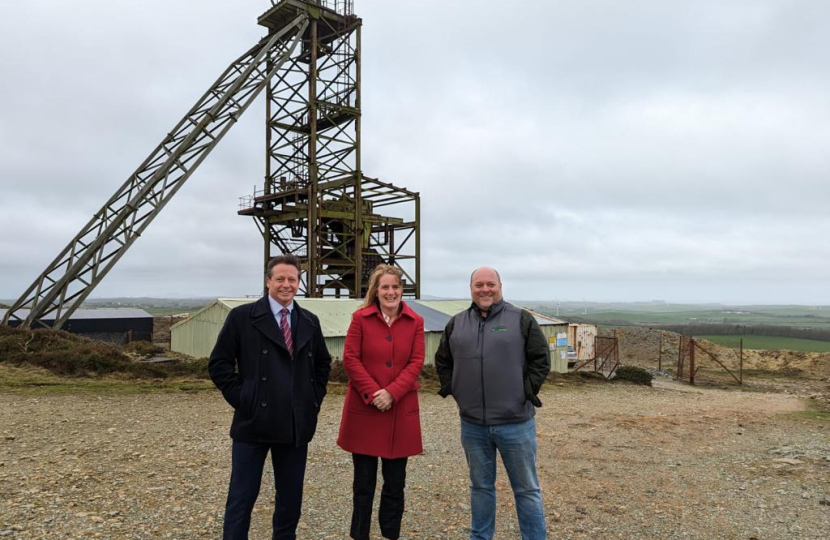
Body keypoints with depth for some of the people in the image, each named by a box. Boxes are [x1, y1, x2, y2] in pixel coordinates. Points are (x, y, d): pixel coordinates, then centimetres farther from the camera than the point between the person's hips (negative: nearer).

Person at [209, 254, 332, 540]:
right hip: (254, 422, -4)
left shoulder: (310, 321, 9)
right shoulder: (242, 317, -4)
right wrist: (241, 398, -9)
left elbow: (323, 363, 20)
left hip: (296, 424, 4)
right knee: (242, 497, 4)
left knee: (291, 496, 15)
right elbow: (219, 363, -3)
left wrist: (315, 398, 8)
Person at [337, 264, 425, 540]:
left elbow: (416, 362, -3)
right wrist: (372, 393, -15)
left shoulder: (415, 322, 3)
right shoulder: (360, 318, -1)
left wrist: (391, 392, -15)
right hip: (364, 408, -1)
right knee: (364, 481, 10)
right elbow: (350, 359, -6)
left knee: (395, 481, 11)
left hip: (401, 410, 1)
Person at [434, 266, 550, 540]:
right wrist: (453, 390, 6)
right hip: (472, 424, 3)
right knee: (481, 487, 17)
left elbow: (541, 359, -2)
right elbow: (442, 361, 16)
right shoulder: (456, 324, 6)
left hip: (515, 422, -3)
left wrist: (527, 391, -7)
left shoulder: (522, 319, -3)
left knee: (527, 489, 9)